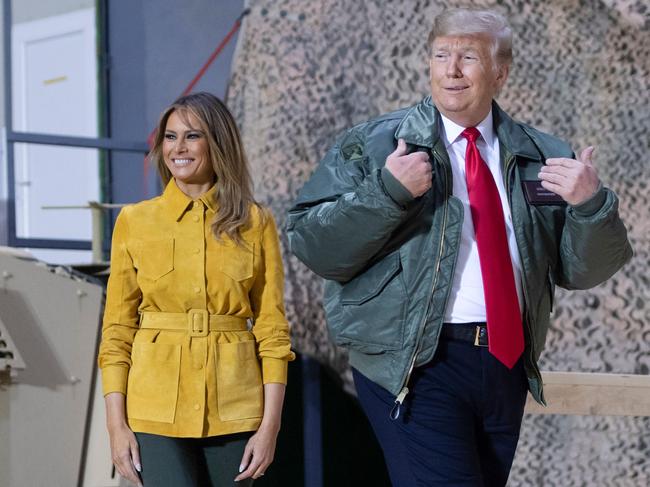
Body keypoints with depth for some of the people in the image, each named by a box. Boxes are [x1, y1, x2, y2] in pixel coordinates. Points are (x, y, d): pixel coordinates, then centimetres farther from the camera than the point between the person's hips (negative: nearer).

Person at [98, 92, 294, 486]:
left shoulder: (255, 224, 4)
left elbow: (272, 330, 3)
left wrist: (270, 424, -5)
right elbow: (117, 331, 4)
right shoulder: (135, 221, 4)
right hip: (157, 409, -1)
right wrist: (117, 423, -4)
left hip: (233, 409, 1)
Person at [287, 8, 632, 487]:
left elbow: (583, 270, 7)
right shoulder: (372, 146, 0)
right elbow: (311, 246, -7)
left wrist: (591, 204, -12)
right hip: (413, 368, -4)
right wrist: (386, 191, -20)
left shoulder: (543, 157, 9)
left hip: (508, 365, 4)